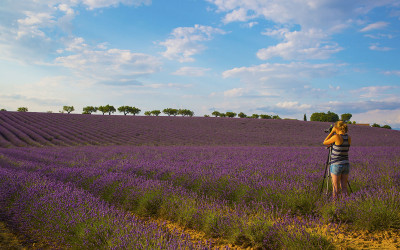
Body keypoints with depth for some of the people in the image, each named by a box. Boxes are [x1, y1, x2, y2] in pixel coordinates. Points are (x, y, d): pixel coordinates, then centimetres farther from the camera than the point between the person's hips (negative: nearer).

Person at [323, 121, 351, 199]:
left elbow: (324, 143, -2)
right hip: (346, 164, 6)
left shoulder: (336, 136, -17)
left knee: (336, 189, 1)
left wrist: (332, 132, -1)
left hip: (336, 165, -6)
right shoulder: (349, 138, 2)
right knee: (344, 187, 14)